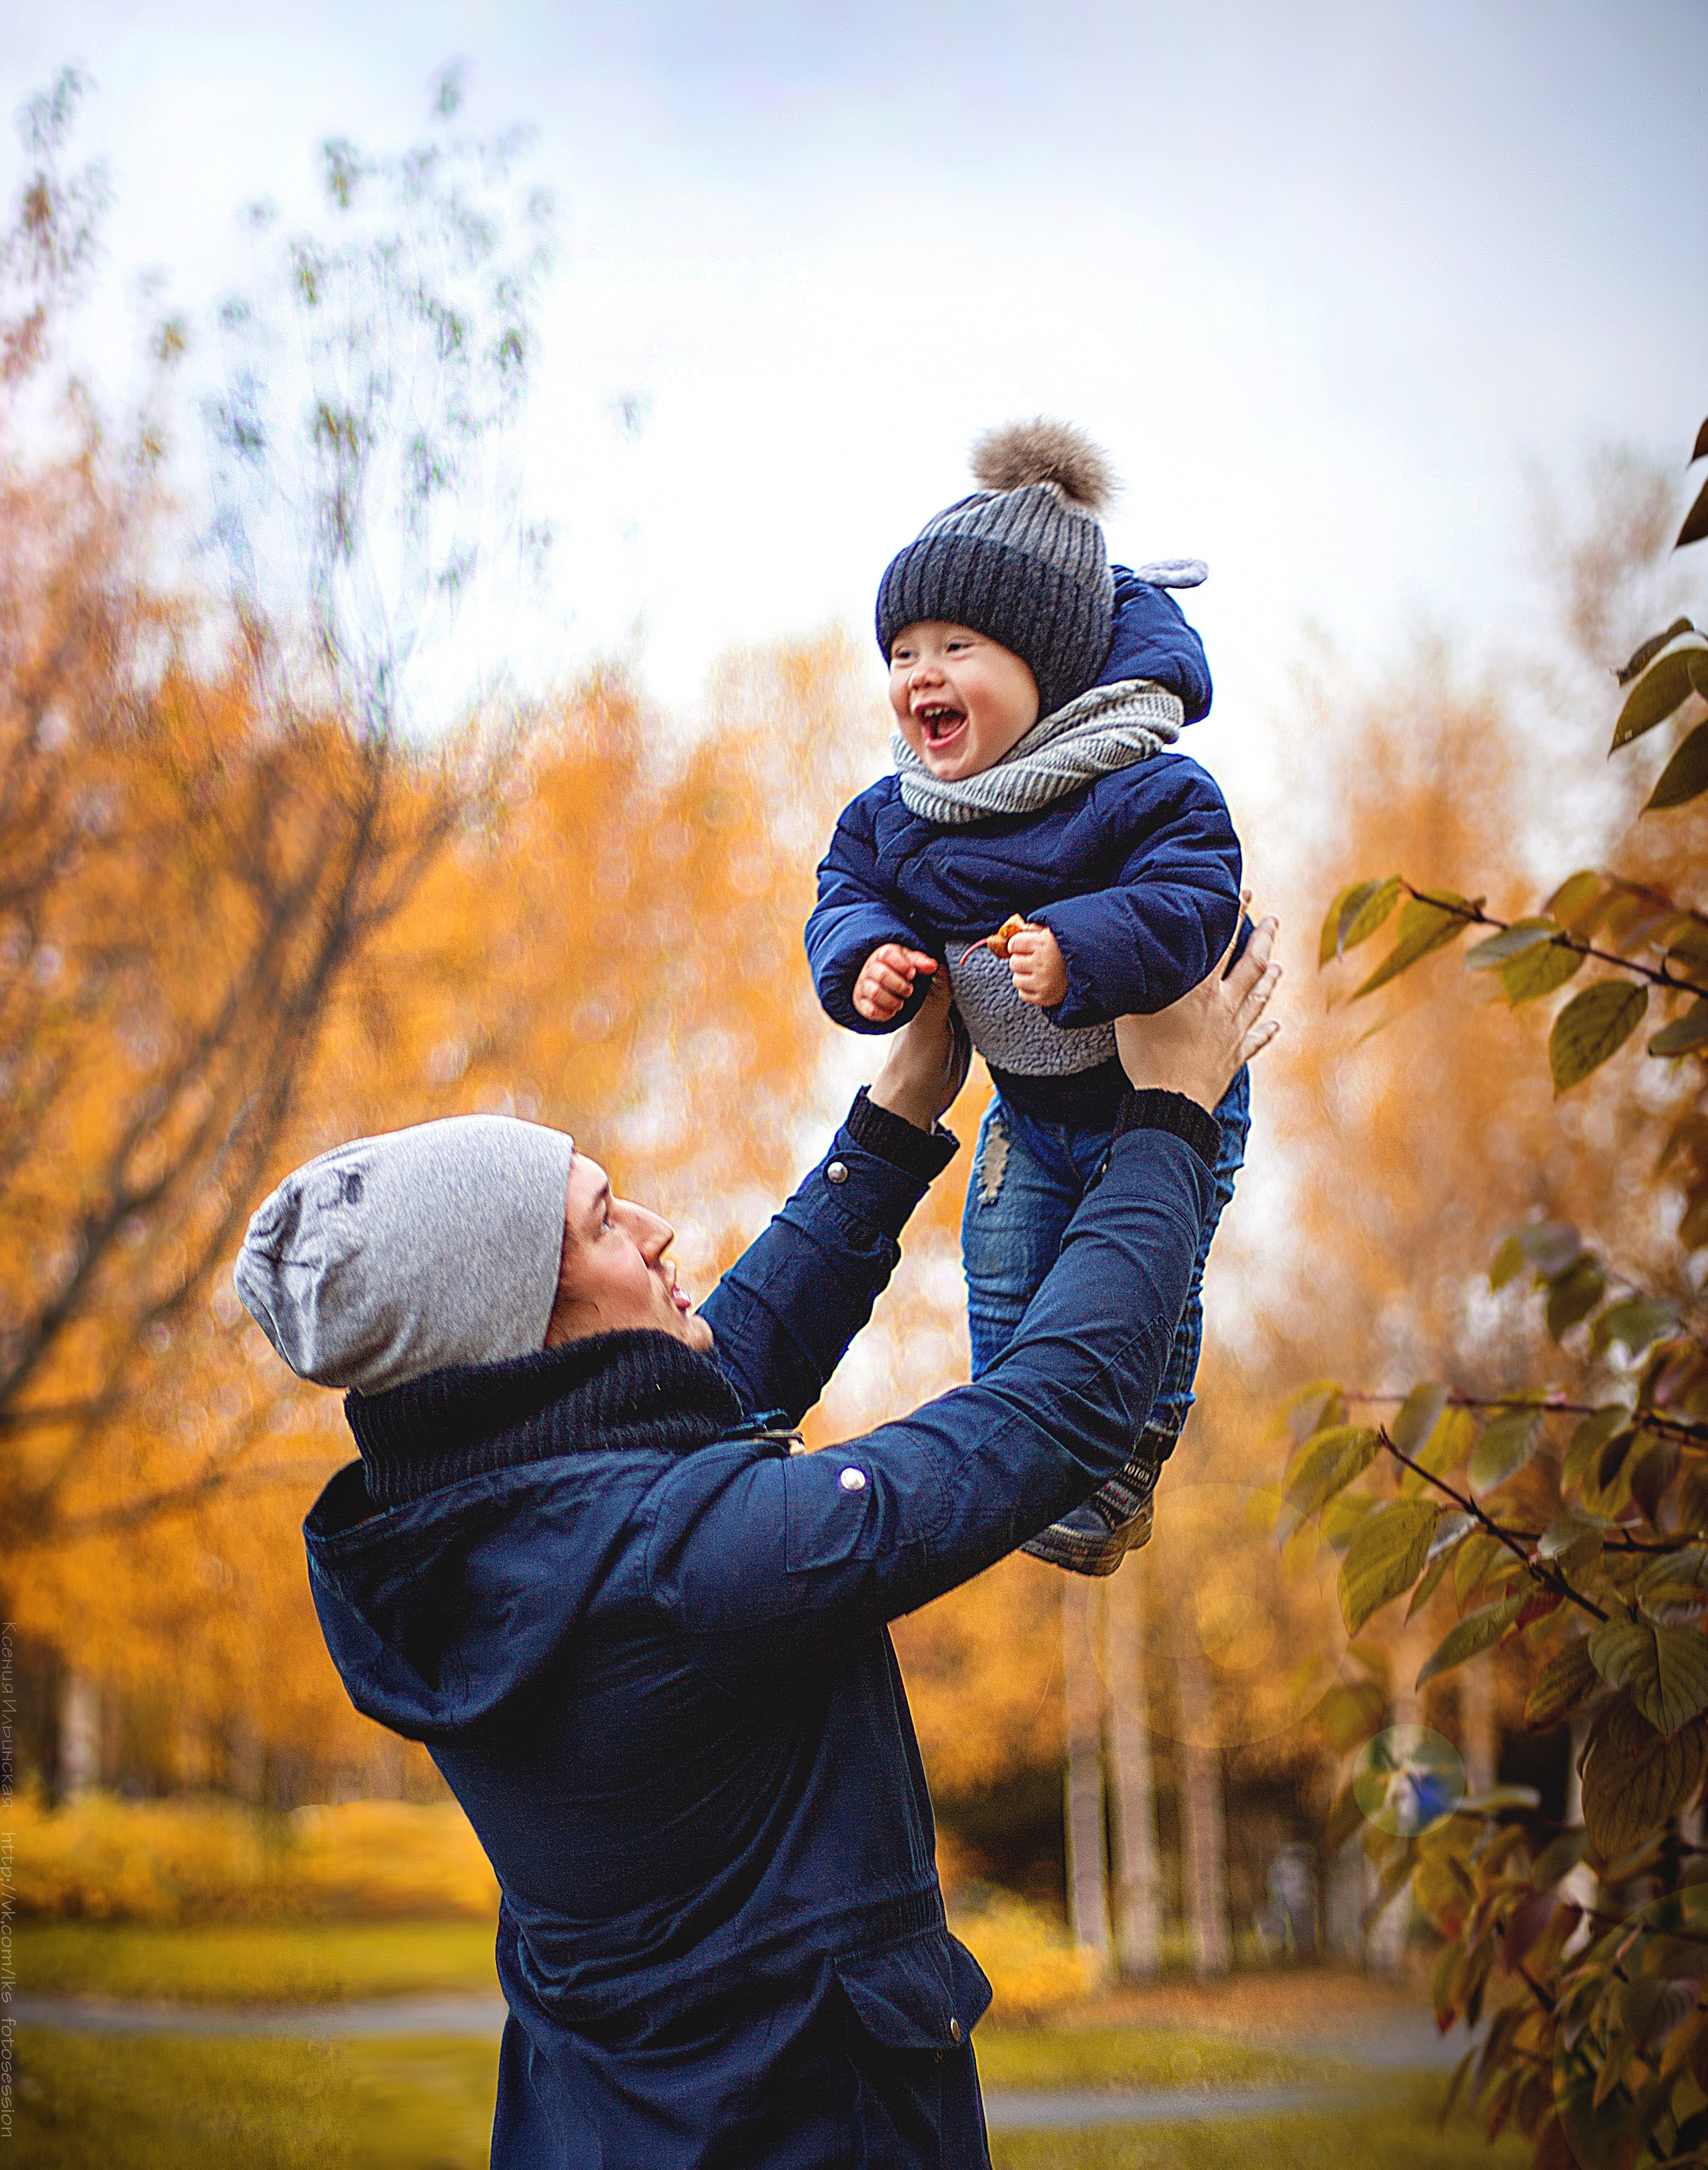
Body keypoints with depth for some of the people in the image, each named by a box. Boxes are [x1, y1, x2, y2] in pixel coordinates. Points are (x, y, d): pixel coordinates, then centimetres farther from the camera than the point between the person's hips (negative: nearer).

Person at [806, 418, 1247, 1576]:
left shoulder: (1142, 787, -28)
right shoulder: (895, 815, -8)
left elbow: (1191, 900, -35)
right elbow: (851, 895, -3)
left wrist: (1078, 951, -48)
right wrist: (869, 959, -25)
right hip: (1026, 1108, 6)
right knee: (1003, 1290, 14)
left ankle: (1118, 1478, 24)